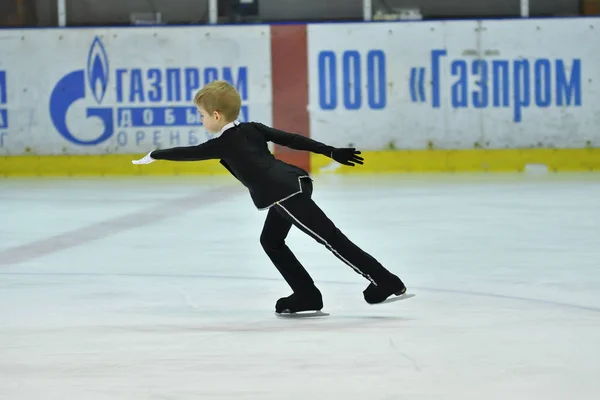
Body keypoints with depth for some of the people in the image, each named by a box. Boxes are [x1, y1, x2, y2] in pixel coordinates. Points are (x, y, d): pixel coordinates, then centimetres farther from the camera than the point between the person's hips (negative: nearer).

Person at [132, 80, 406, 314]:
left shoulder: (222, 144, -2)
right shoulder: (252, 129, 17)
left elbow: (188, 153, 8)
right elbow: (293, 139, 14)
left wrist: (154, 156, 23)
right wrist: (332, 152, 14)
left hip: (285, 194, -9)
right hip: (295, 184, 9)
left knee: (330, 238, -9)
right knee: (270, 241, 19)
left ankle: (386, 282, -11)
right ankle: (306, 295, 17)